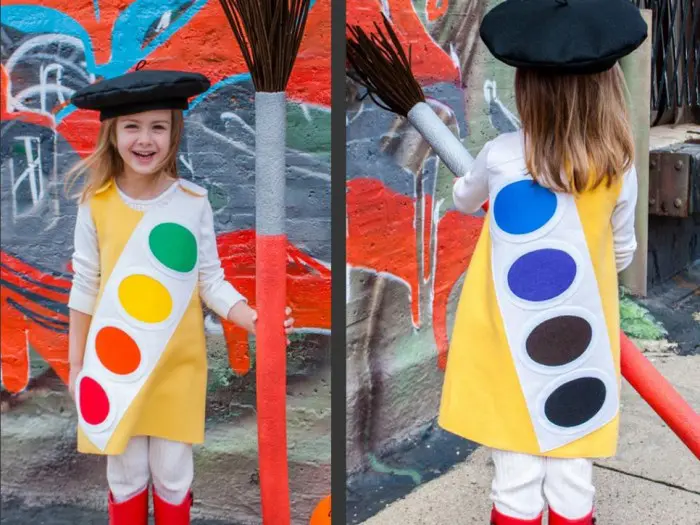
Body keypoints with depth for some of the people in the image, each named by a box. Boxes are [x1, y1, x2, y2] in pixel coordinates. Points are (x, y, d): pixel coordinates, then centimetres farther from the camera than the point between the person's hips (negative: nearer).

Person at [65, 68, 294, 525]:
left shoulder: (193, 201, -7)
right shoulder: (96, 204, -7)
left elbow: (210, 281, -3)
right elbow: (85, 286, 1)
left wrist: (250, 318, -20)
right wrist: (76, 361, 6)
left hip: (177, 364, 0)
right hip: (115, 361, 0)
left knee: (173, 475, 12)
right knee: (126, 474, 13)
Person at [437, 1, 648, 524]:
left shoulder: (502, 156, -11)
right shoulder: (620, 166, -7)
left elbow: (463, 201, 11)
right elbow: (623, 252, 7)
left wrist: (468, 184, 33)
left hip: (512, 343, -1)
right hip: (579, 344, 2)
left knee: (516, 479, 8)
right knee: (573, 479, 12)